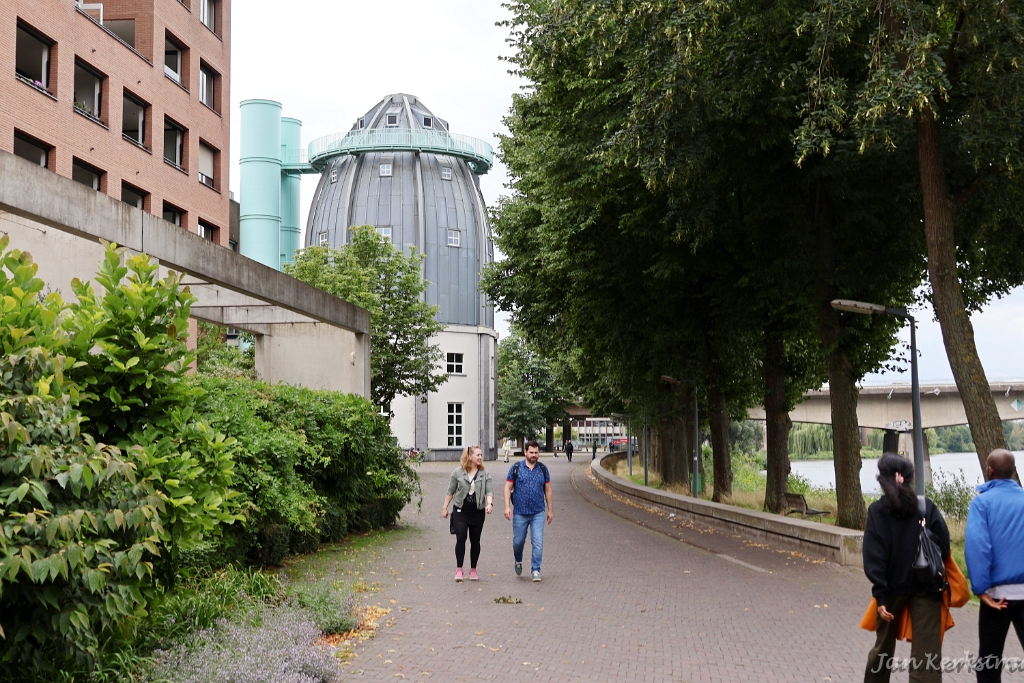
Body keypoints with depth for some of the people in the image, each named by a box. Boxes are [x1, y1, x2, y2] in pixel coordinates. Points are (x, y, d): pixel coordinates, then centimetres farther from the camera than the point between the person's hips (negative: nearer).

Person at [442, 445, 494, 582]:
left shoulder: (485, 474, 2)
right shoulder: (458, 472, 0)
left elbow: (489, 491, -7)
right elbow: (450, 492, 7)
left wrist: (490, 503, -26)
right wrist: (445, 508, 6)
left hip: (478, 512, 2)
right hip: (460, 511, -2)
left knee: (475, 541, 8)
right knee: (461, 538, -12)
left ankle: (473, 570, 20)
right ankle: (459, 569, -4)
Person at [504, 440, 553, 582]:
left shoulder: (543, 469, 6)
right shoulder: (516, 468, 0)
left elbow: (547, 490, 12)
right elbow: (508, 488, 1)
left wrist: (550, 510, 11)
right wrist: (507, 506, -9)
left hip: (538, 513, 1)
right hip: (520, 513, -1)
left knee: (538, 542, -6)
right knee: (518, 541, 9)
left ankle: (535, 570, 1)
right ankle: (518, 561, 38)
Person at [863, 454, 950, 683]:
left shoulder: (877, 510, -6)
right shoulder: (927, 507, -4)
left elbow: (874, 557, -11)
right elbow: (943, 548, -9)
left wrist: (880, 595, -10)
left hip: (893, 586, 1)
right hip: (926, 587, 0)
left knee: (884, 643, 20)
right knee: (927, 653, 1)